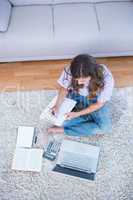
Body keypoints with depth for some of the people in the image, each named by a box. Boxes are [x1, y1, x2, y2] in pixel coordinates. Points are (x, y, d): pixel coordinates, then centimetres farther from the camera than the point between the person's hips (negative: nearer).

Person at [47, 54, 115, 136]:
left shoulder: (107, 79, -34)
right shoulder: (69, 71, -30)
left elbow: (99, 104, -20)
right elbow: (64, 88, -9)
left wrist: (77, 114, -28)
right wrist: (57, 105, -25)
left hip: (95, 100, -1)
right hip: (76, 97, 1)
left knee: (105, 127, -23)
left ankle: (63, 130, -12)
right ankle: (92, 117, -1)